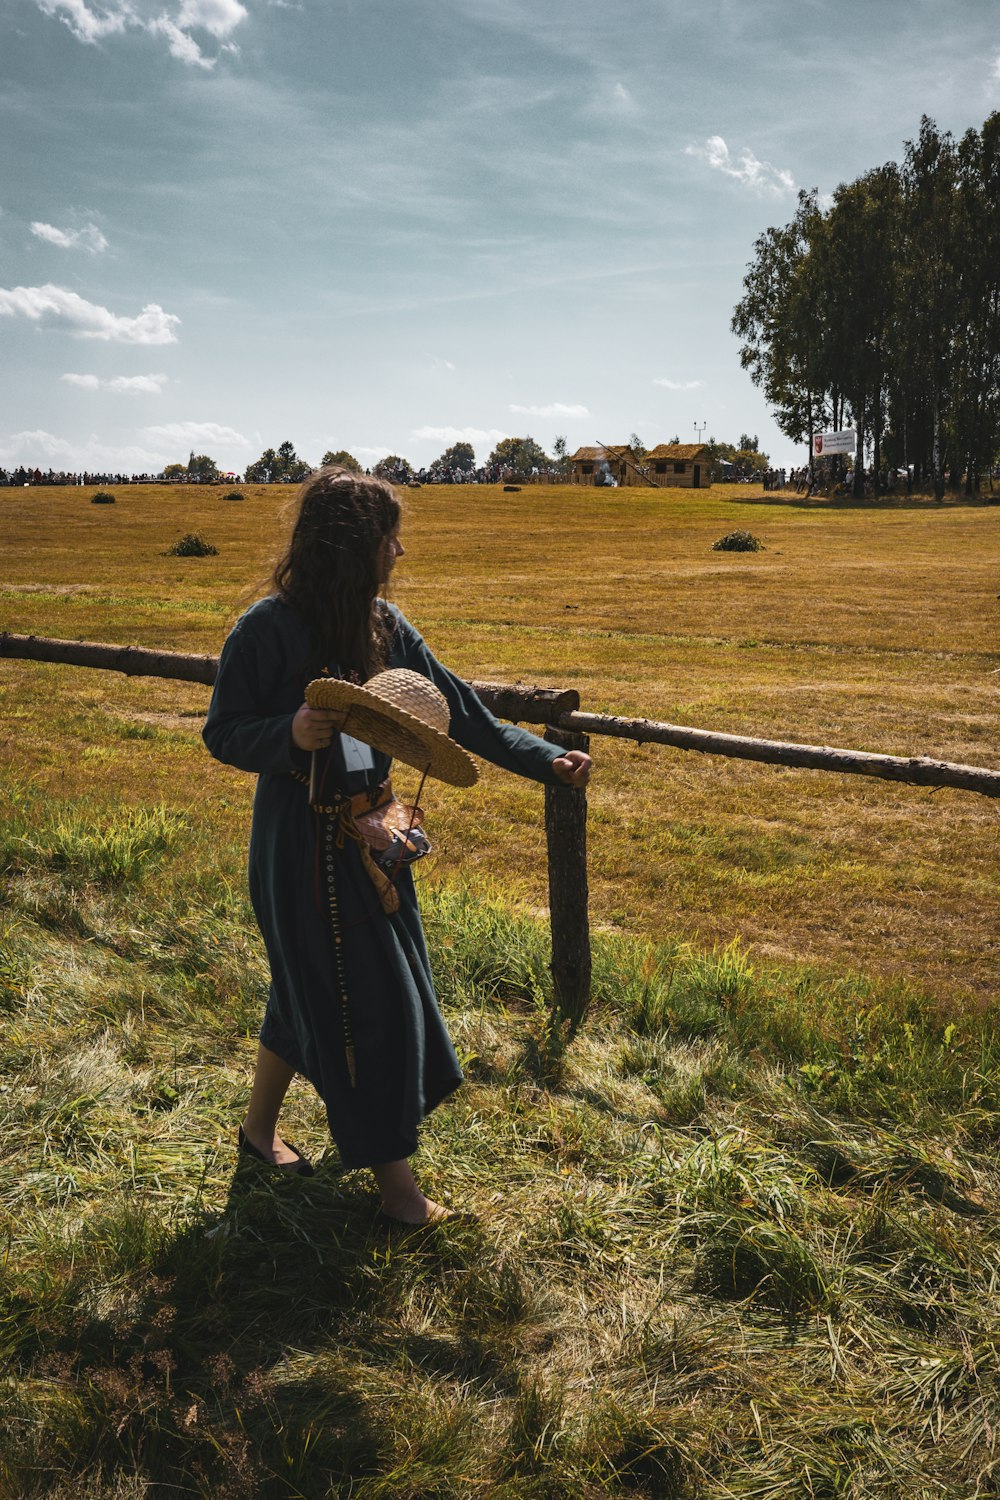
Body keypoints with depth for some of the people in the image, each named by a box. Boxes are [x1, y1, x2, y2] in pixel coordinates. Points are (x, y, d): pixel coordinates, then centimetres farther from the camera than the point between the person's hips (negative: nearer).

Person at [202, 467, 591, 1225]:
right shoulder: (269, 629, -17)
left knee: (314, 991, 18)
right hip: (303, 842, -7)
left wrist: (545, 759, 0)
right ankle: (393, 1173, 16)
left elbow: (456, 710, 5)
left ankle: (259, 1128, 41)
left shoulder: (385, 624, 2)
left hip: (367, 834, 7)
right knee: (361, 1000, -1)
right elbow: (222, 733, -11)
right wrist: (290, 735, -30)